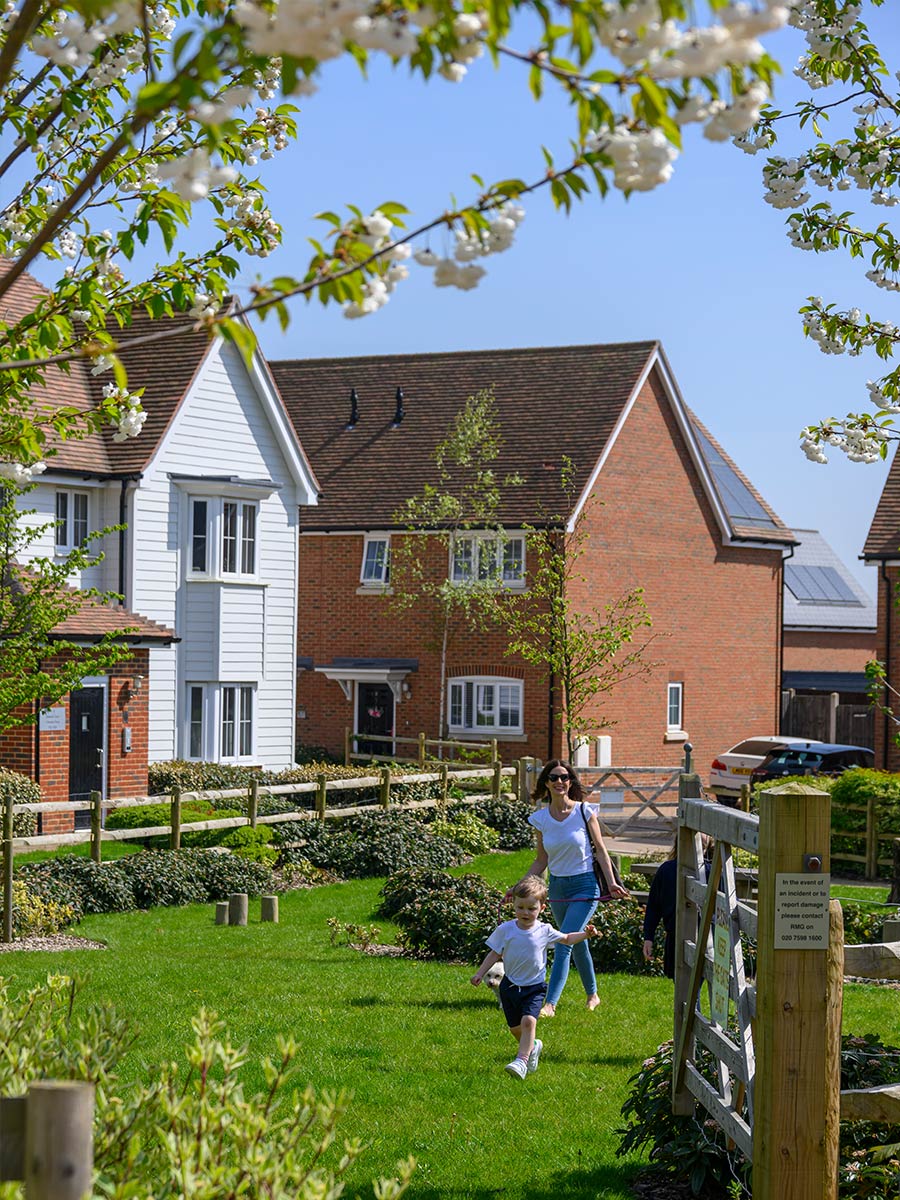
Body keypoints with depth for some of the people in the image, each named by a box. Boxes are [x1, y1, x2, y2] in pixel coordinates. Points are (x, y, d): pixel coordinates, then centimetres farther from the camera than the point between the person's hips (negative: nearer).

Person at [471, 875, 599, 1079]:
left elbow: (567, 939, 10)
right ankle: (533, 1046, 40)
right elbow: (495, 954, 4)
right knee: (514, 1028, 11)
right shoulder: (505, 930, -6)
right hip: (510, 985, 2)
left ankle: (521, 1060, -24)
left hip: (534, 987, -2)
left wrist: (585, 934, -6)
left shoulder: (544, 931, -6)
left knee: (528, 1021, -23)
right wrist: (479, 974, 1)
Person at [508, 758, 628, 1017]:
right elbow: (541, 861, 8)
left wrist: (612, 882, -13)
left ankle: (550, 1003, -18)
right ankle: (592, 994, 36)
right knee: (577, 944, 17)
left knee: (564, 943, -15)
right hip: (557, 886, 4)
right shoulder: (541, 818, 1)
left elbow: (600, 850, -2)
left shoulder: (584, 812, -8)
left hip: (584, 885, -4)